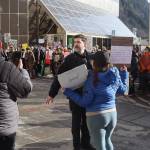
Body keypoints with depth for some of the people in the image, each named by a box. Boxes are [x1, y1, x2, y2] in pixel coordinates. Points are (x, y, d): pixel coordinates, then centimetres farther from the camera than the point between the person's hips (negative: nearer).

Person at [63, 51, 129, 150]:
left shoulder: (92, 79, -14)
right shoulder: (115, 75, -1)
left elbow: (84, 102, -15)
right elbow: (123, 90, 18)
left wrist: (67, 91, -7)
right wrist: (124, 74, 30)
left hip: (96, 116, -5)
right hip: (112, 113, 5)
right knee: (107, 140, 29)